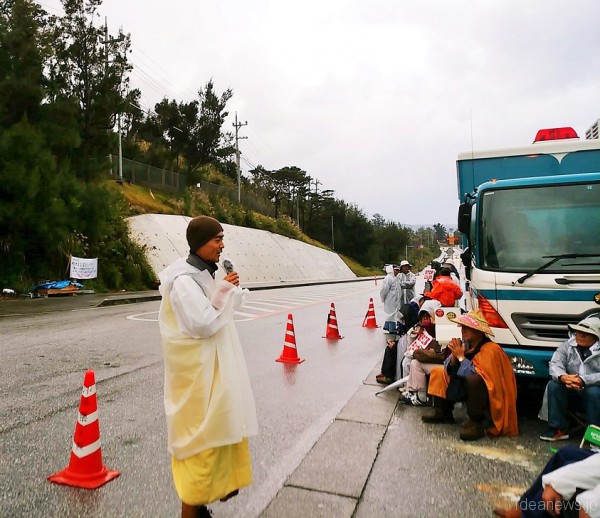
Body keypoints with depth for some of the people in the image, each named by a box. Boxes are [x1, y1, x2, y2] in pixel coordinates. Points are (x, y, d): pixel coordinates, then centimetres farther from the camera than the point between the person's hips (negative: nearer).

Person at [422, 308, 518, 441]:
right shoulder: (465, 345, -3)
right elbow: (450, 371, 0)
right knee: (438, 371, 8)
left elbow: (479, 374, -33)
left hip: (490, 394, -8)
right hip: (467, 388, 9)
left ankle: (476, 423, -22)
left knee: (473, 379, -39)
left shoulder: (490, 349, -23)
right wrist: (454, 356, -20)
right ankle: (443, 413, 11)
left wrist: (461, 357, -25)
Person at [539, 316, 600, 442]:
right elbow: (555, 364, -12)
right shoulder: (567, 345, -1)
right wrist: (563, 377, -34)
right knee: (553, 385, -21)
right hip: (573, 394, 3)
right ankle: (558, 429, -14)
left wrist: (583, 380, -38)